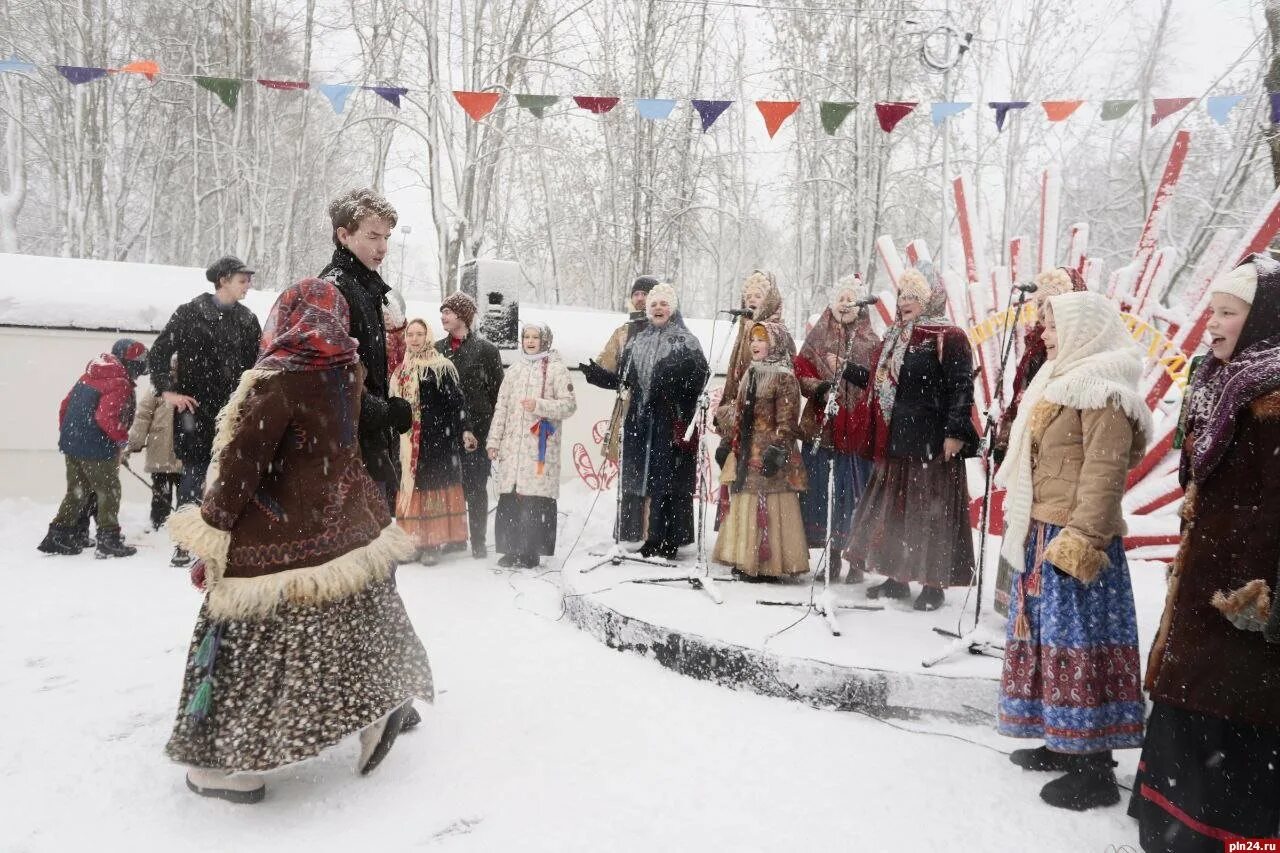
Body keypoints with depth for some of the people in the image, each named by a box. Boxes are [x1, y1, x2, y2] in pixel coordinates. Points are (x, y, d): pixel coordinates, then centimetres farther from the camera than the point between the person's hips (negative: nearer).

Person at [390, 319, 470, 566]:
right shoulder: (400, 371, 16)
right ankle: (413, 541, 11)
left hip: (436, 439, -6)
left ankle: (431, 544, 0)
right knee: (410, 487, 5)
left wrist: (465, 429, -15)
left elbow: (456, 400, -8)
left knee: (432, 487, -4)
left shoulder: (442, 367, -3)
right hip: (408, 441, 6)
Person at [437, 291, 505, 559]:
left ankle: (478, 541, 12)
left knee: (475, 487, 2)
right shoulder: (437, 349, 11)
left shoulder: (485, 349, 0)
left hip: (477, 429, -3)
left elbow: (497, 390, -1)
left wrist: (491, 428, -5)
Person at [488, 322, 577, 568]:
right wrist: (494, 440, 13)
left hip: (541, 446, -5)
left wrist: (539, 405, -17)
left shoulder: (556, 369, 2)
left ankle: (530, 552, 3)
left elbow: (569, 404, -5)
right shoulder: (514, 370, 18)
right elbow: (501, 407, 18)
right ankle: (511, 550, 13)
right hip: (513, 446, 5)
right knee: (509, 498, 3)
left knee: (537, 499, -6)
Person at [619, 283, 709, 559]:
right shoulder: (638, 342, 17)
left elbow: (699, 379, -11)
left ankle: (668, 540, 3)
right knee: (644, 478, 6)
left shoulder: (686, 343, 0)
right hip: (641, 422, 5)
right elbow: (624, 377, 20)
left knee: (669, 480, -5)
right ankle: (653, 538, 15)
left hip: (671, 423, -5)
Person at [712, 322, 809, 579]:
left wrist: (777, 449, -19)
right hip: (748, 453, 9)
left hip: (768, 452, -8)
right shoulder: (750, 374, 17)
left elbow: (787, 420, -13)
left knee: (769, 506, -7)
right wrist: (732, 443, 19)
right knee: (746, 505, 12)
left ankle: (770, 562, 1)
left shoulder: (784, 377, -8)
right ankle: (746, 558, 21)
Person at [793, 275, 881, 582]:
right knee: (822, 491, 3)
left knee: (855, 492, -1)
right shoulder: (817, 338, 11)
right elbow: (801, 373, 5)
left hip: (857, 430, -1)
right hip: (821, 428, 2)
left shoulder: (872, 343, 7)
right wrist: (820, 388, -14)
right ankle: (833, 555, 14)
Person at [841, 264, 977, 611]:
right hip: (894, 439, 8)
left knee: (930, 512, 0)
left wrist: (955, 433, -21)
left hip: (931, 442, -8)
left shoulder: (949, 338, -8)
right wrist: (846, 370, 17)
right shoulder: (895, 337, 15)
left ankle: (934, 584, 12)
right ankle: (896, 576, 26)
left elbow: (962, 388, -14)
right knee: (890, 509, 13)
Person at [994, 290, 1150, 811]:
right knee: (1048, 635, 15)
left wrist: (1081, 542, -23)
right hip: (1042, 535, 10)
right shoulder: (1062, 383, 18)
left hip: (1074, 539, -10)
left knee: (1079, 642, -4)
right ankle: (1063, 743, 27)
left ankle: (1094, 769, 6)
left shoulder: (1103, 391, -12)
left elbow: (1104, 474, -19)